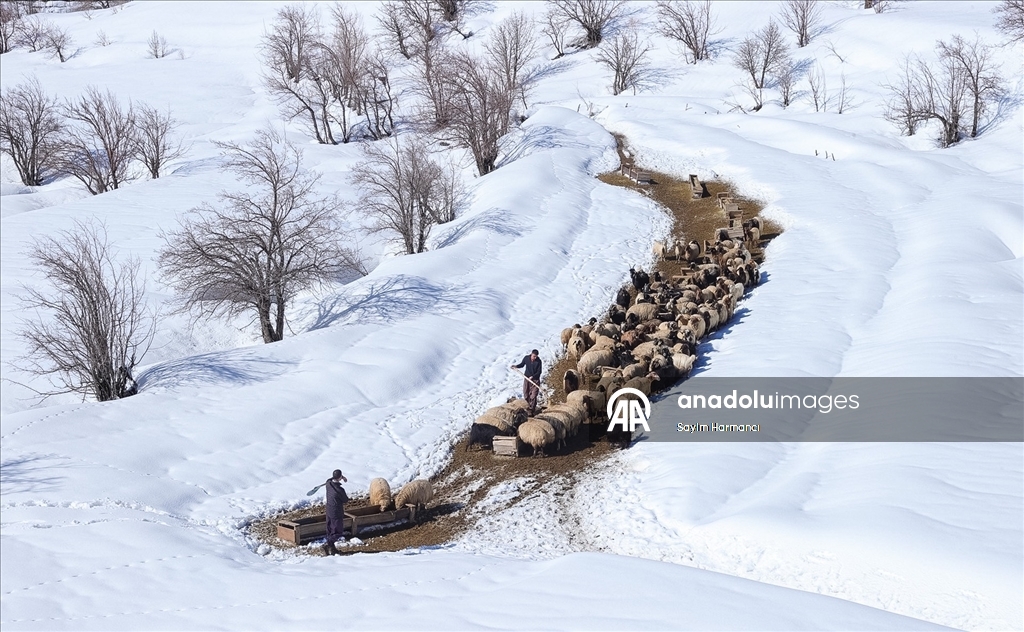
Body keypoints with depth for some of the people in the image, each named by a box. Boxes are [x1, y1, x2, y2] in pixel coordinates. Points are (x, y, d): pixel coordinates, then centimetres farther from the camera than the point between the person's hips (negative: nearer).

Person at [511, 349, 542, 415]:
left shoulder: (538, 361, -13)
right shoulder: (526, 358, -5)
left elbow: (539, 372, -12)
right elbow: (522, 364, 13)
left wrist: (532, 377, -25)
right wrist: (516, 366, -5)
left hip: (535, 379, -3)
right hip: (527, 379, 3)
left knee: (533, 396, -8)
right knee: (526, 395, 8)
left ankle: (531, 411, -5)